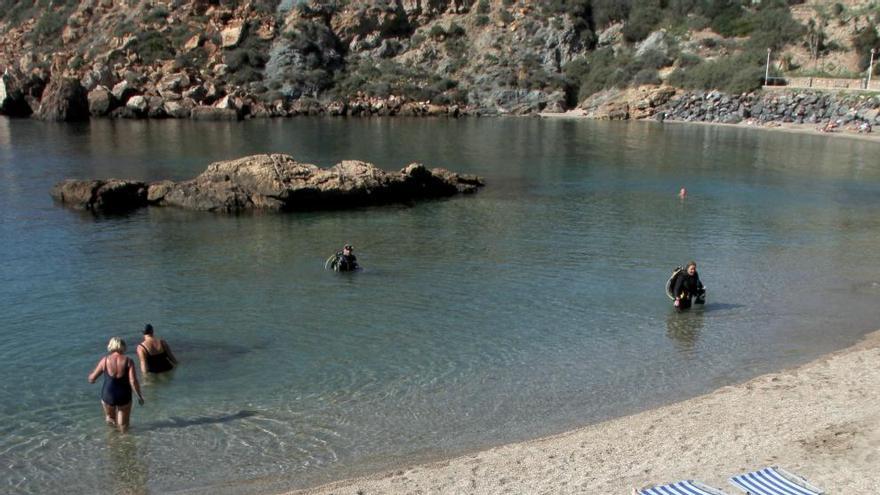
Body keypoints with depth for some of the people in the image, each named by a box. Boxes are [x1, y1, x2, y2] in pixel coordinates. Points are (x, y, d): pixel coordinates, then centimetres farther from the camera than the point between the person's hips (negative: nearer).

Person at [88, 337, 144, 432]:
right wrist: (140, 396, -2)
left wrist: (90, 378, 26)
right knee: (123, 426, 15)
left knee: (110, 418, 30)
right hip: (124, 397, -1)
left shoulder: (105, 360, -6)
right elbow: (133, 382, -15)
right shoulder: (128, 361, -9)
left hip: (108, 396, 1)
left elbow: (92, 378, 3)